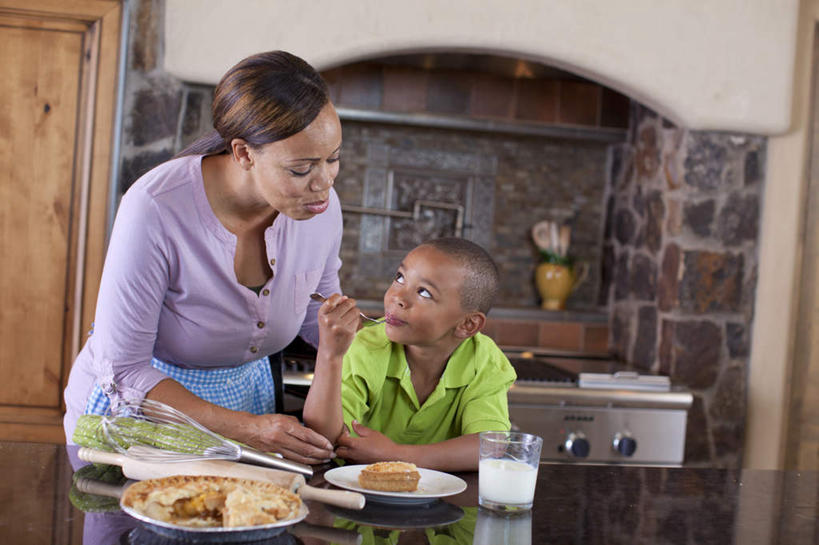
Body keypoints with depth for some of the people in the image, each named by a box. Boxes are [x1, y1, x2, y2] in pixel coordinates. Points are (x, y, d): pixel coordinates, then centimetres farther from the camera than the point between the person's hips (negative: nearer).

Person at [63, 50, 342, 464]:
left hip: (245, 396, 3)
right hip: (134, 405, -3)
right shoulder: (156, 208, -27)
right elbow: (121, 371, -22)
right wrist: (248, 429, -28)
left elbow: (319, 317, 8)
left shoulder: (320, 205, -12)